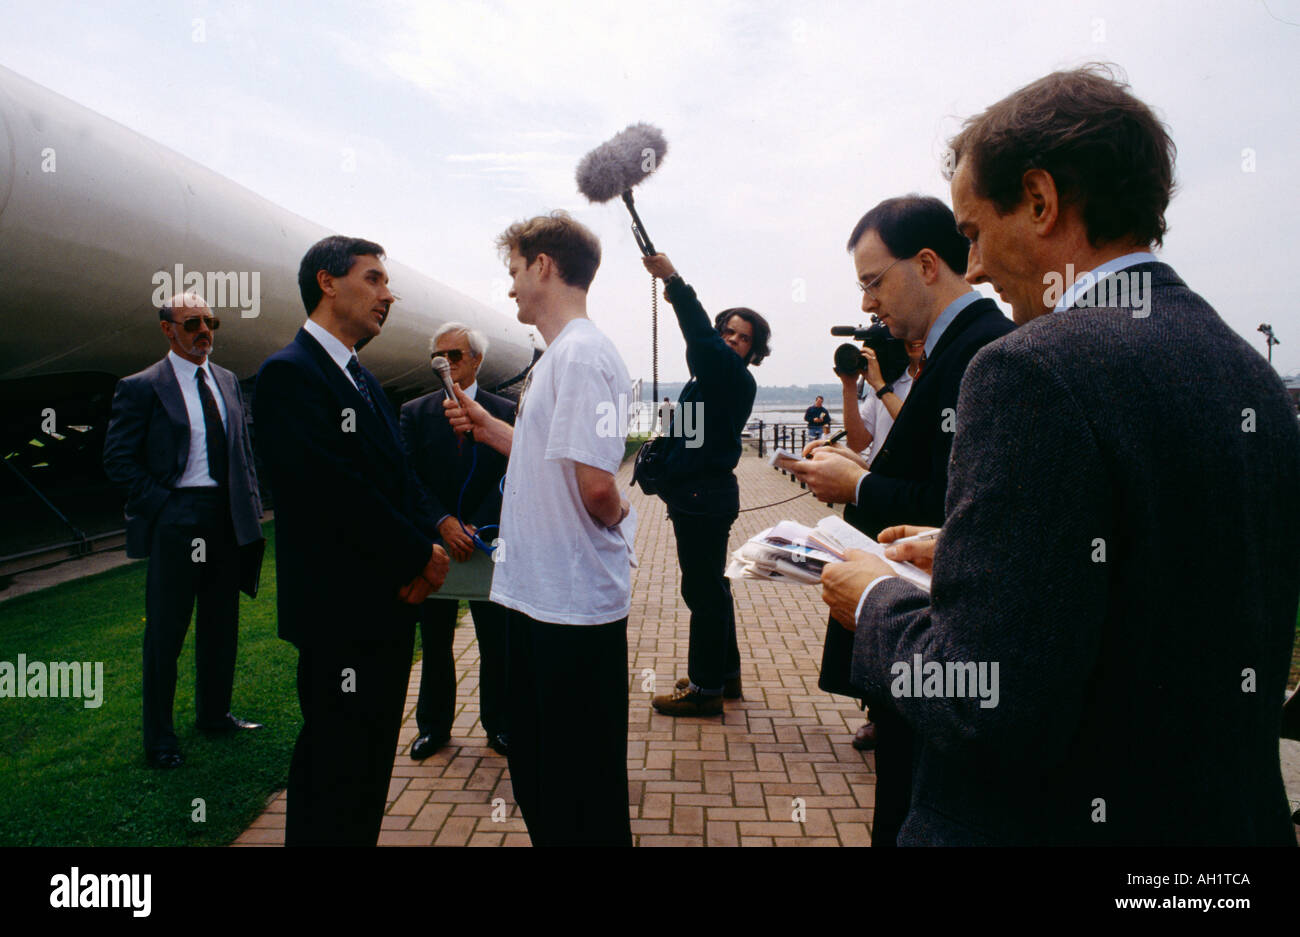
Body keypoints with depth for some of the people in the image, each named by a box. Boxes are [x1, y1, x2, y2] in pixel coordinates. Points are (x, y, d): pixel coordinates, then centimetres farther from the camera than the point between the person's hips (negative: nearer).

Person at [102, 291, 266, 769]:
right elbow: (118, 458, -6)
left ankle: (215, 713, 32)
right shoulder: (141, 387, -6)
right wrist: (162, 505, -12)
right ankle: (159, 736, 17)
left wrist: (251, 499, 7)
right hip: (175, 523, -6)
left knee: (221, 624, 15)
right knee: (166, 628, 2)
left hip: (227, 519, 6)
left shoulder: (227, 381, 12)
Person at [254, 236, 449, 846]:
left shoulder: (363, 381, 16)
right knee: (336, 769, 3)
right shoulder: (289, 373, -14)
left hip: (389, 602, 9)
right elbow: (335, 491, -23)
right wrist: (422, 556, -14)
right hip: (341, 612, -9)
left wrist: (427, 547, -6)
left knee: (370, 761, 19)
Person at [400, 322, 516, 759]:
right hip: (434, 542, 1)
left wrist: (475, 528, -14)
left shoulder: (505, 411, 1)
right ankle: (434, 726, 26)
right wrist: (444, 523, -15)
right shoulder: (415, 413, 5)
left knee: (496, 642, 6)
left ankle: (498, 724, 23)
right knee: (434, 642, 11)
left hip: (489, 543, -1)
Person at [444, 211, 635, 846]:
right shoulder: (559, 353, 14)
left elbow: (594, 482, -27)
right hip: (541, 592, 10)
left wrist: (615, 516, -7)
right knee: (536, 775, 23)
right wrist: (489, 427, 15)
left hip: (573, 603, -10)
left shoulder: (581, 352, -19)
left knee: (583, 798, 7)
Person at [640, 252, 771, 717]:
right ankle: (725, 673, 32)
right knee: (709, 587, 19)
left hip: (705, 497, -11)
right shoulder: (712, 376, 13)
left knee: (703, 590, -3)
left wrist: (674, 279, -28)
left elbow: (704, 340, -24)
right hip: (699, 494, 11)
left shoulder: (737, 379, -13)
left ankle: (705, 688, 8)